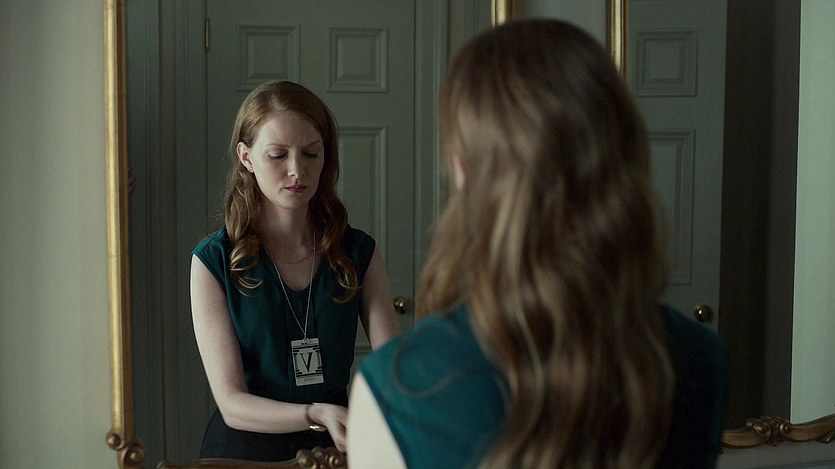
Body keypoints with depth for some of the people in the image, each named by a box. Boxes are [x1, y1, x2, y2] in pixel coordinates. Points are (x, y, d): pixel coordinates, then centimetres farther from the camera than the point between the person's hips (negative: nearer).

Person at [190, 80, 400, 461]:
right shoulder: (215, 261, -4)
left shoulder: (358, 253, 4)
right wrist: (319, 414, -25)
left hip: (333, 447, 3)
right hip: (247, 448, -3)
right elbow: (232, 403, -9)